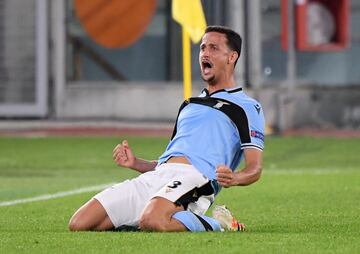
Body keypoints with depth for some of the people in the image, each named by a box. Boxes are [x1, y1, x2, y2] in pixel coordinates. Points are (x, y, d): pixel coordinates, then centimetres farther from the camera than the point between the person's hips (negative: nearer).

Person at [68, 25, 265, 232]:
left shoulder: (247, 107, 11)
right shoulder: (189, 104, 34)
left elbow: (255, 169, -1)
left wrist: (234, 178, -23)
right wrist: (135, 163, 17)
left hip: (193, 176, -7)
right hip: (155, 177, 7)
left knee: (153, 221, -40)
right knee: (79, 224, -9)